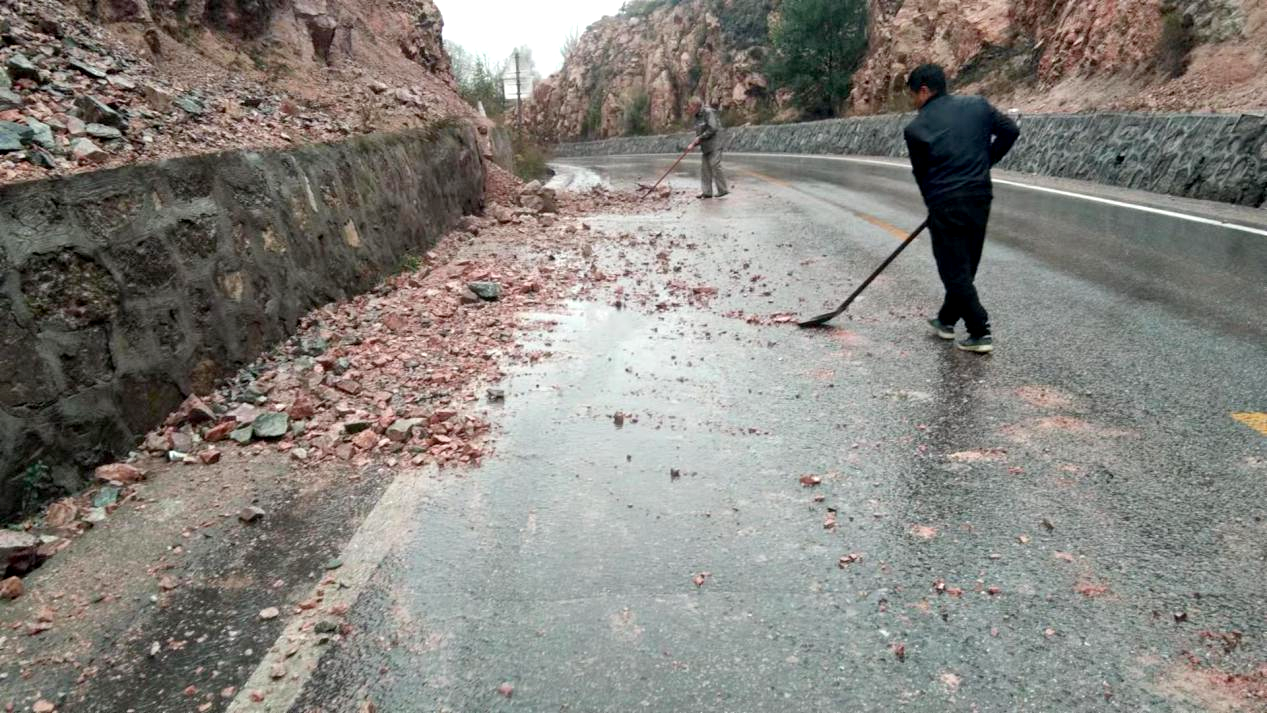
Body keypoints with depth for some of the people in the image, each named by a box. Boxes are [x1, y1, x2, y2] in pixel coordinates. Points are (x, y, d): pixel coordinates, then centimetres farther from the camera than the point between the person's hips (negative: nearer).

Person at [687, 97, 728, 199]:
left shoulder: (708, 112, -11)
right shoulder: (698, 116, 15)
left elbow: (712, 128, -19)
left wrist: (700, 137, -15)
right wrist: (693, 144, 4)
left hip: (714, 144, -9)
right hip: (706, 146, 9)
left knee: (715, 165, -12)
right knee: (705, 168, 4)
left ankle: (723, 189, -6)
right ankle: (707, 191, 6)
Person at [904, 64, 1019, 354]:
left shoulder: (916, 128, -5)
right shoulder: (978, 105, 6)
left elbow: (921, 173, 4)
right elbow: (1010, 130, 7)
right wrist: (986, 161, 17)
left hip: (946, 206, -5)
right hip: (981, 198, 6)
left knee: (955, 270, 3)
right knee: (966, 266, 17)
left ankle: (981, 333, 3)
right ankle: (947, 320, 33)